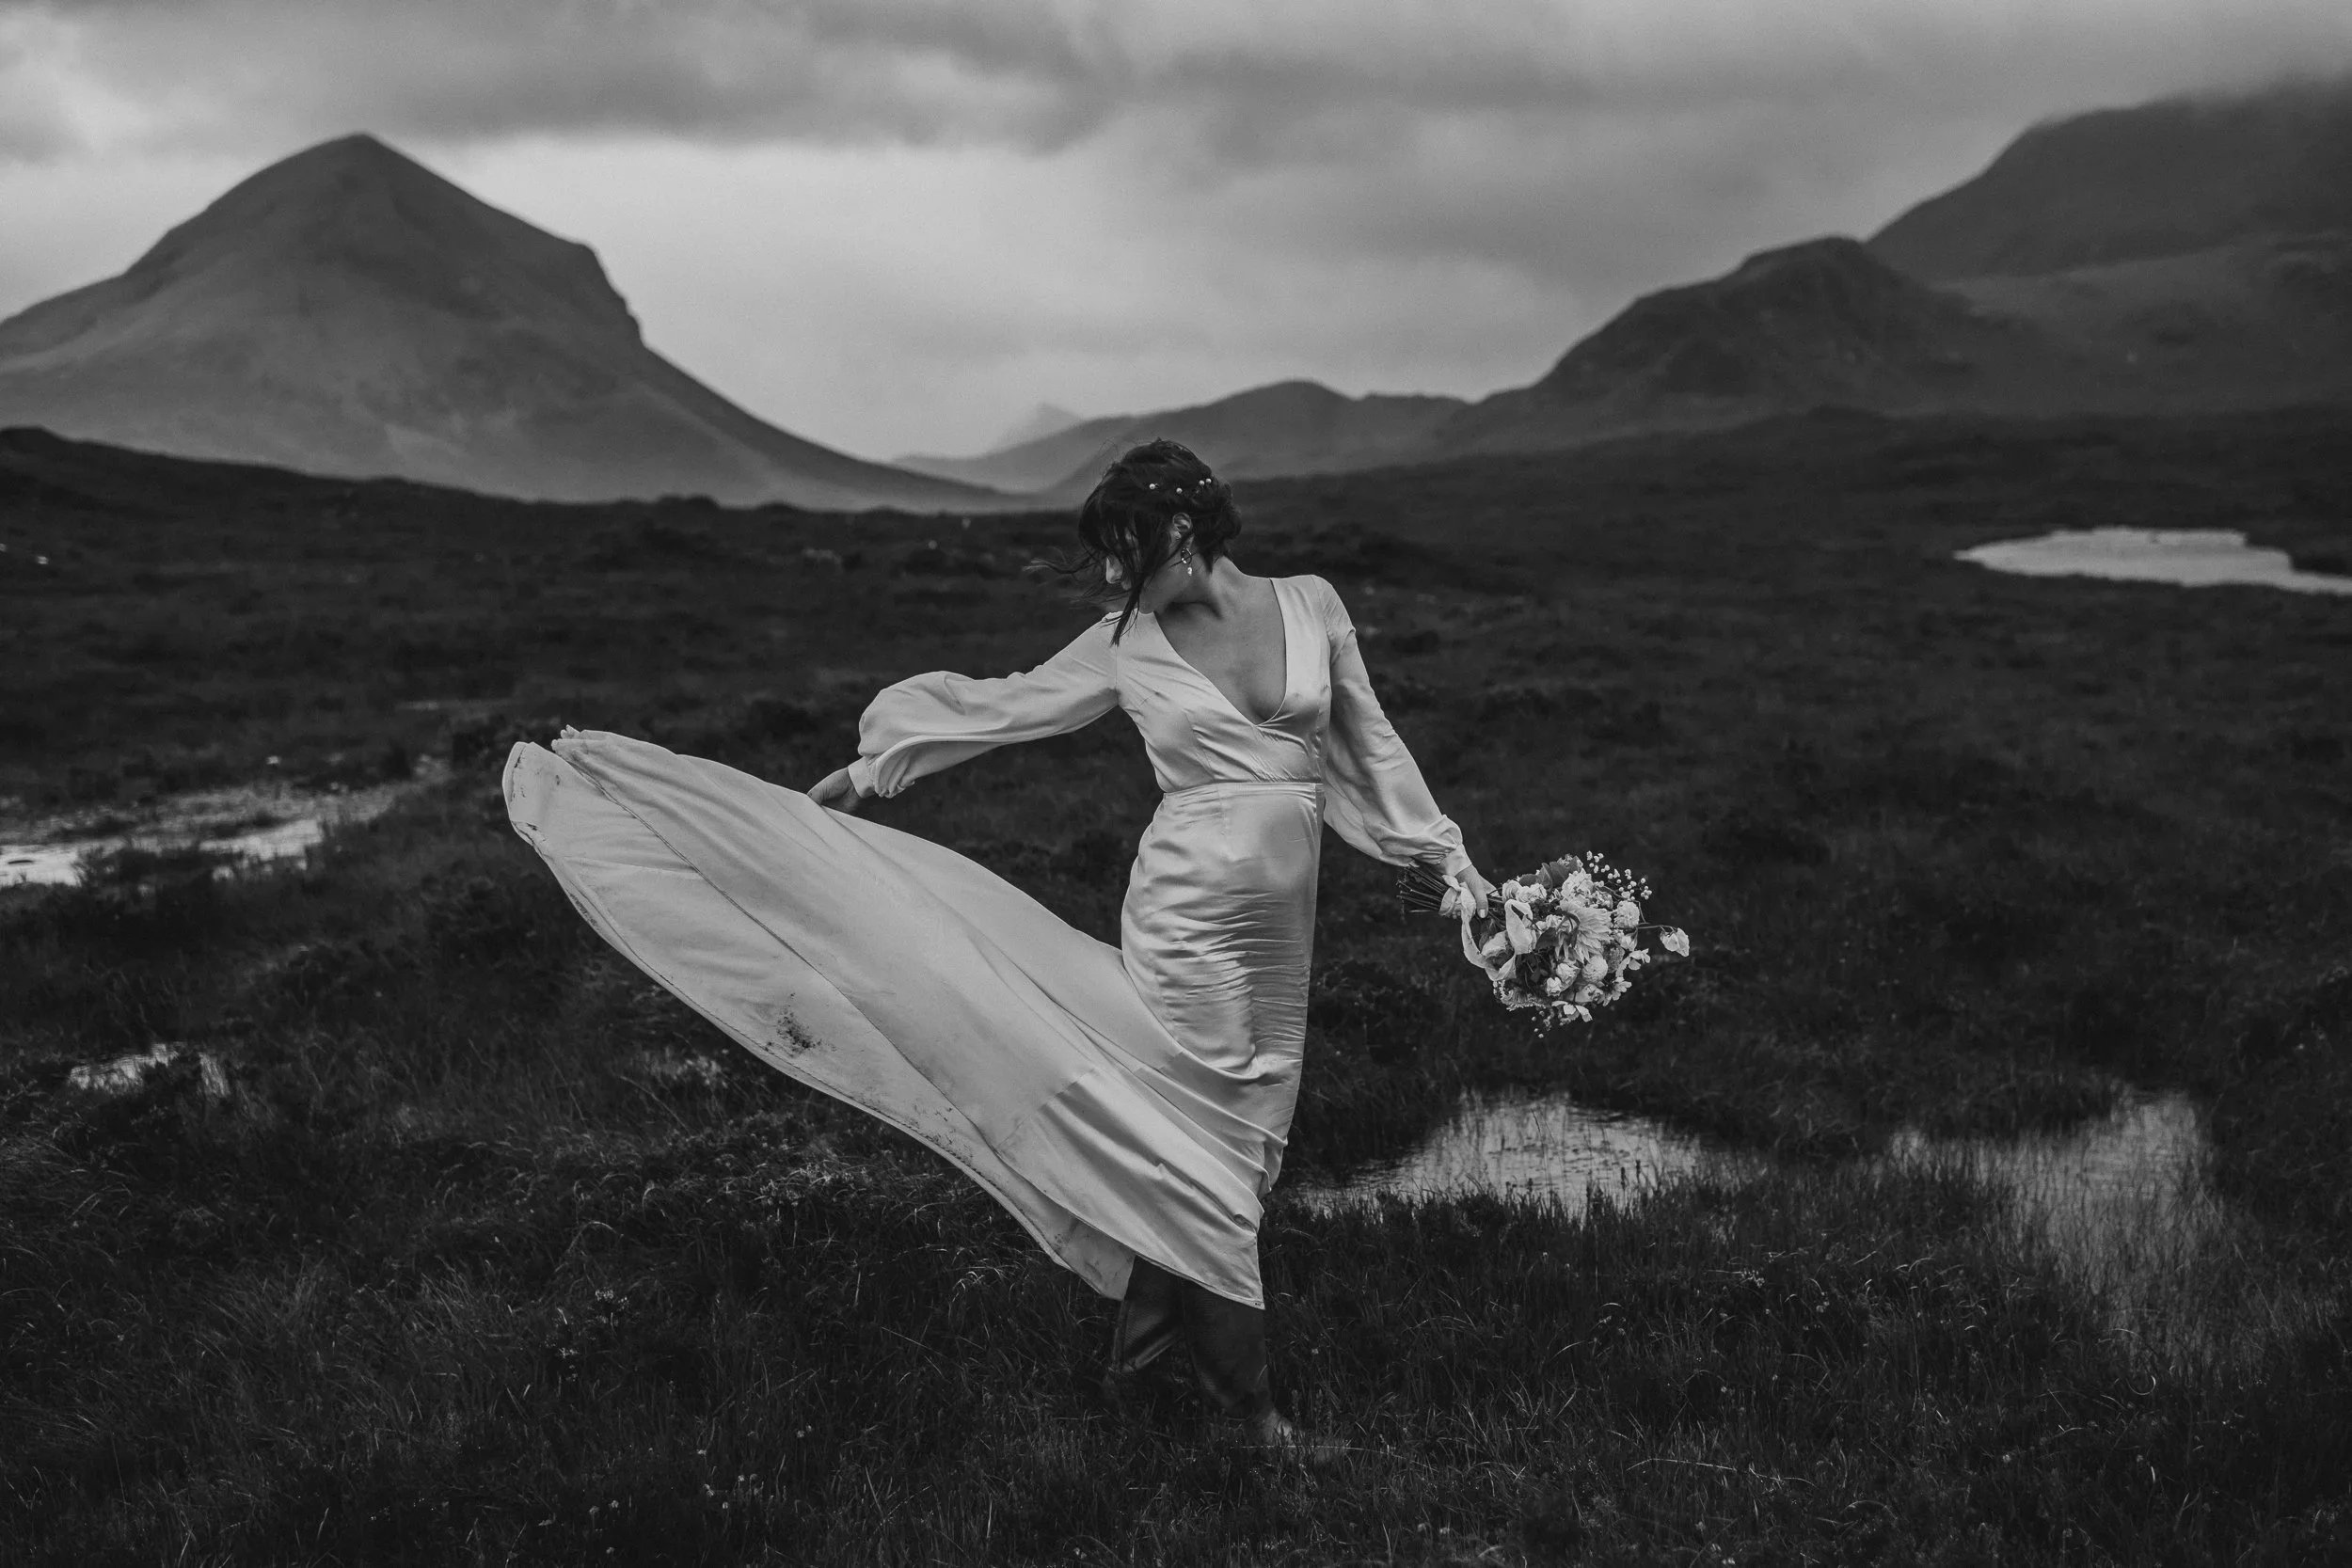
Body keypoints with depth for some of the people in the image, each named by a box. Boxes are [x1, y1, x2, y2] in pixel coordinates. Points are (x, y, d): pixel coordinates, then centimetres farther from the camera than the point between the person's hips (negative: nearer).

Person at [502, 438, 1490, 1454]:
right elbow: (996, 707, 9)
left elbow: (1370, 742, 12)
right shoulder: (1125, 646, -1)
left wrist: (1449, 855, 12)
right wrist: (870, 769, 13)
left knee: (1248, 1142, 9)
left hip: (1284, 919, 3)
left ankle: (1153, 1329, 27)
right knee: (1204, 1141, -1)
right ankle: (1243, 1391, 14)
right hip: (1189, 914, -3)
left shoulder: (1312, 606, 2)